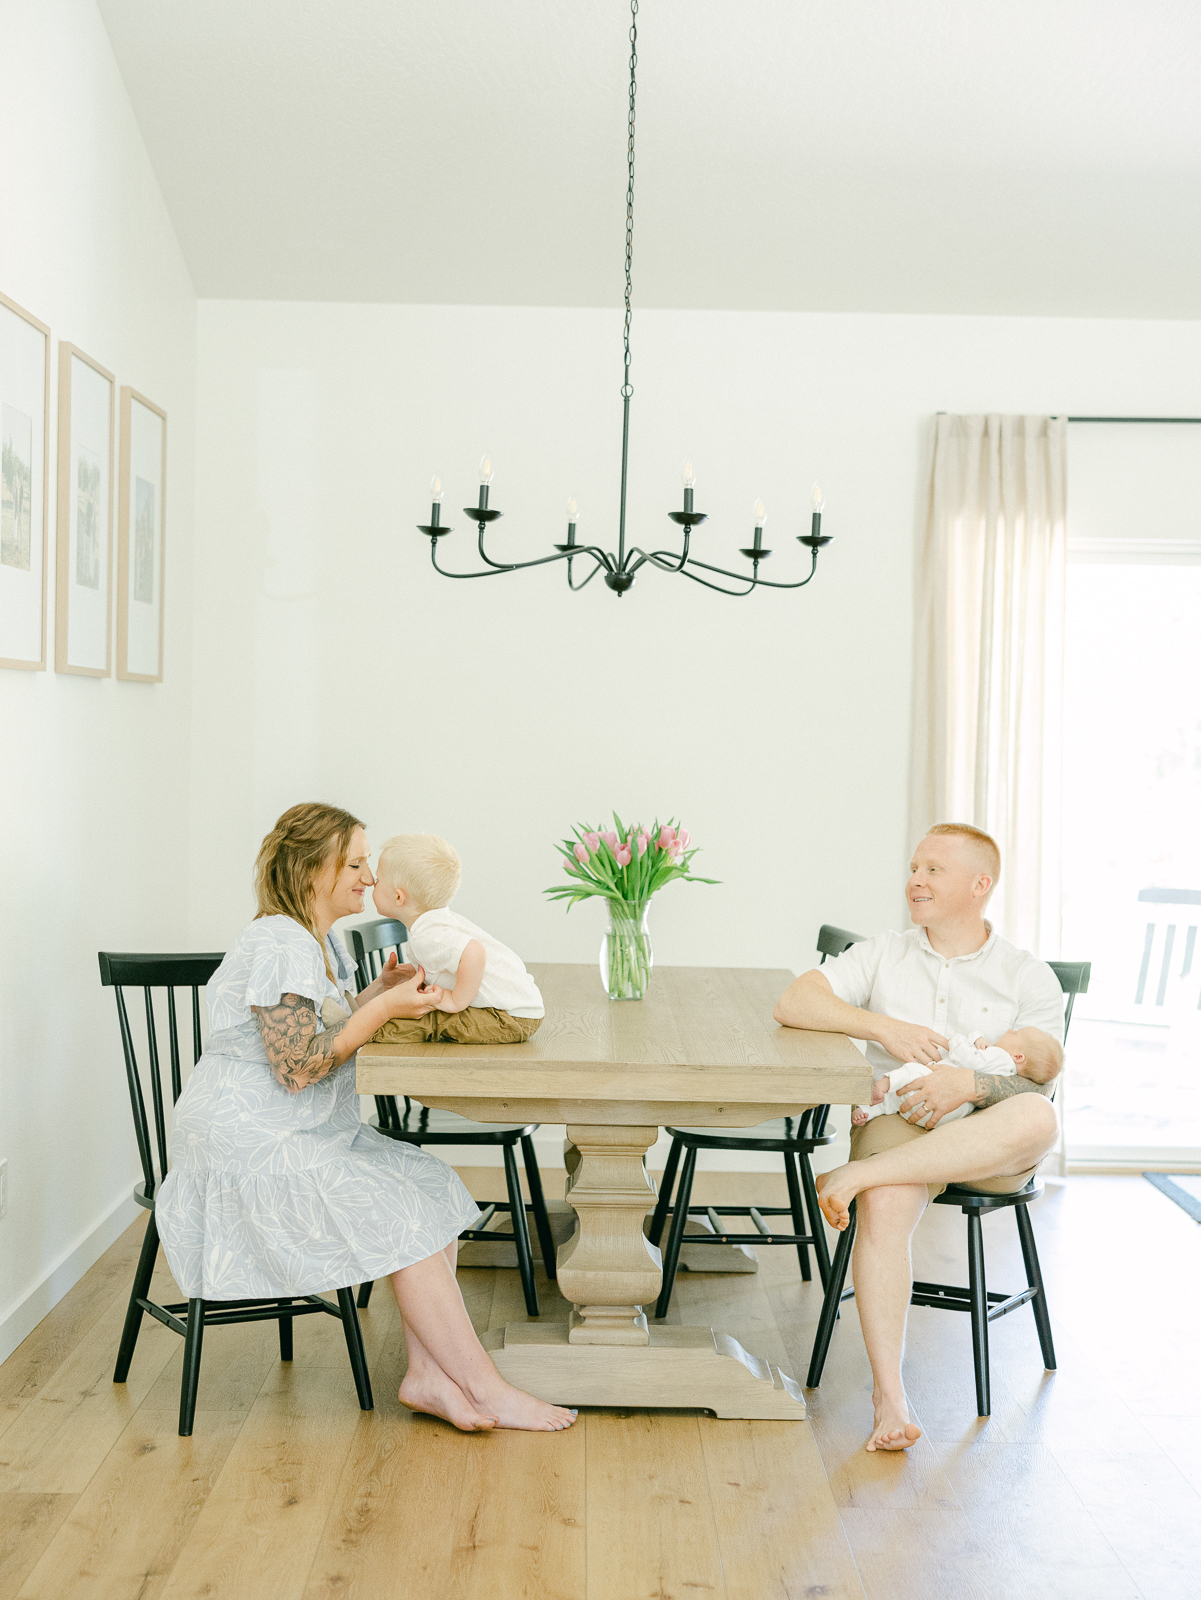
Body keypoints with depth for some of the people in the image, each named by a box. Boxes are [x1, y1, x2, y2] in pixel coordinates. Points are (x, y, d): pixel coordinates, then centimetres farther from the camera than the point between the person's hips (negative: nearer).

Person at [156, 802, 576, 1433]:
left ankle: (427, 1372, -7)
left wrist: (380, 990, 5)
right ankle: (487, 1392, -10)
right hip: (250, 1147, -10)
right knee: (409, 1221, -17)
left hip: (306, 1135, 10)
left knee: (434, 1190, -4)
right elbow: (297, 1068, -24)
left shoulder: (319, 942, 14)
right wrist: (385, 1007, -20)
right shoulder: (279, 944, -19)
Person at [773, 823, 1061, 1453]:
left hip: (991, 1148, 0)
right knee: (885, 1206, -34)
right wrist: (883, 1027, -11)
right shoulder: (882, 956, 15)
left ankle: (855, 1175, -32)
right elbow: (791, 1004, 2)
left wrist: (971, 1083, -21)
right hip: (897, 1122, 0)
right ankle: (888, 1394, -31)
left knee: (1036, 1119, -35)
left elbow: (1038, 1082, -1)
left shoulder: (1029, 978, 11)